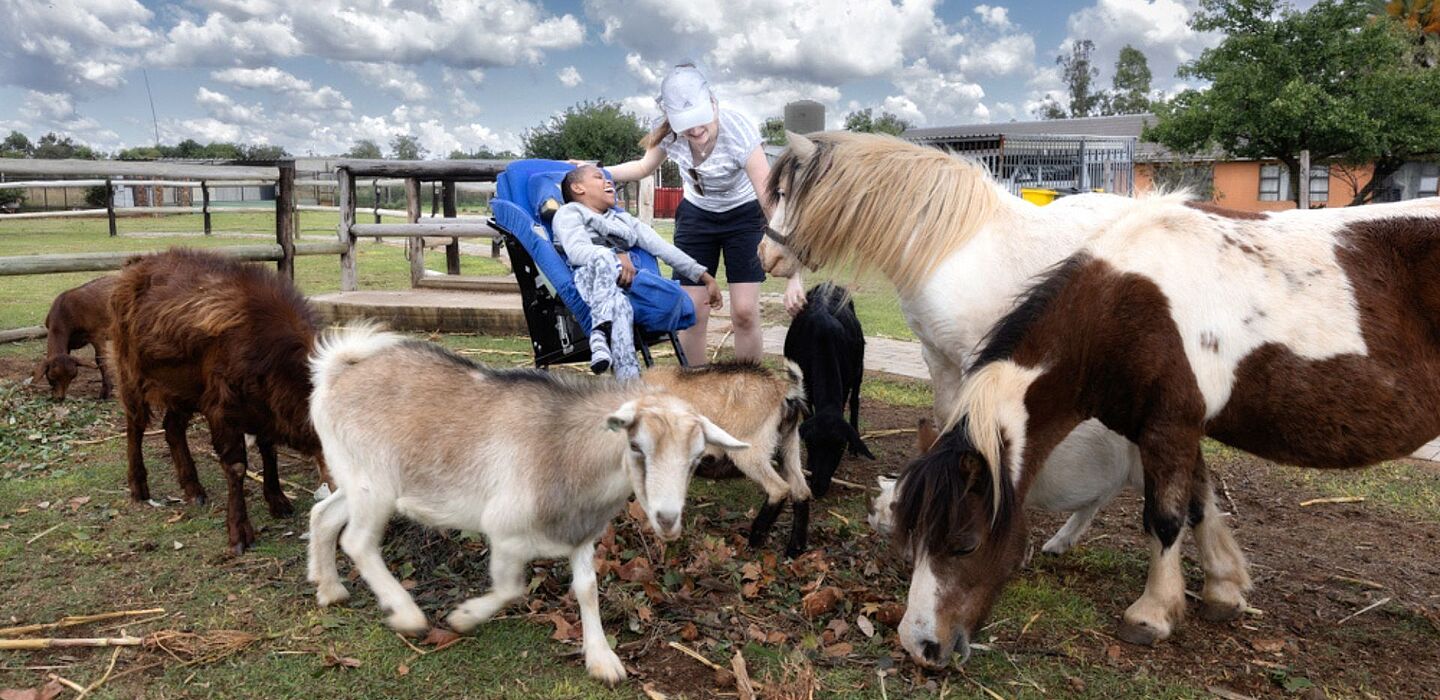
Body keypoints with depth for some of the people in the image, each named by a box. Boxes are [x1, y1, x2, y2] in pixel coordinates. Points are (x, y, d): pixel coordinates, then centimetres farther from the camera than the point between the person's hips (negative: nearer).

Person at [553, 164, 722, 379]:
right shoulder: (569, 212, 22)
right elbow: (576, 251, 0)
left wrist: (704, 276, 16)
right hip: (587, 278, -3)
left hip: (622, 284, 3)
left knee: (618, 306, -35)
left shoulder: (624, 220, 38)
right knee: (604, 256, -39)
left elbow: (663, 248, 27)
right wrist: (616, 255, -19)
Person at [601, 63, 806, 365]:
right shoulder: (668, 131, -22)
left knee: (745, 312, -11)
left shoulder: (739, 132, -34)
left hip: (743, 215, -3)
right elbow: (644, 166, 4)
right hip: (696, 214, 3)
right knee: (692, 313, -3)